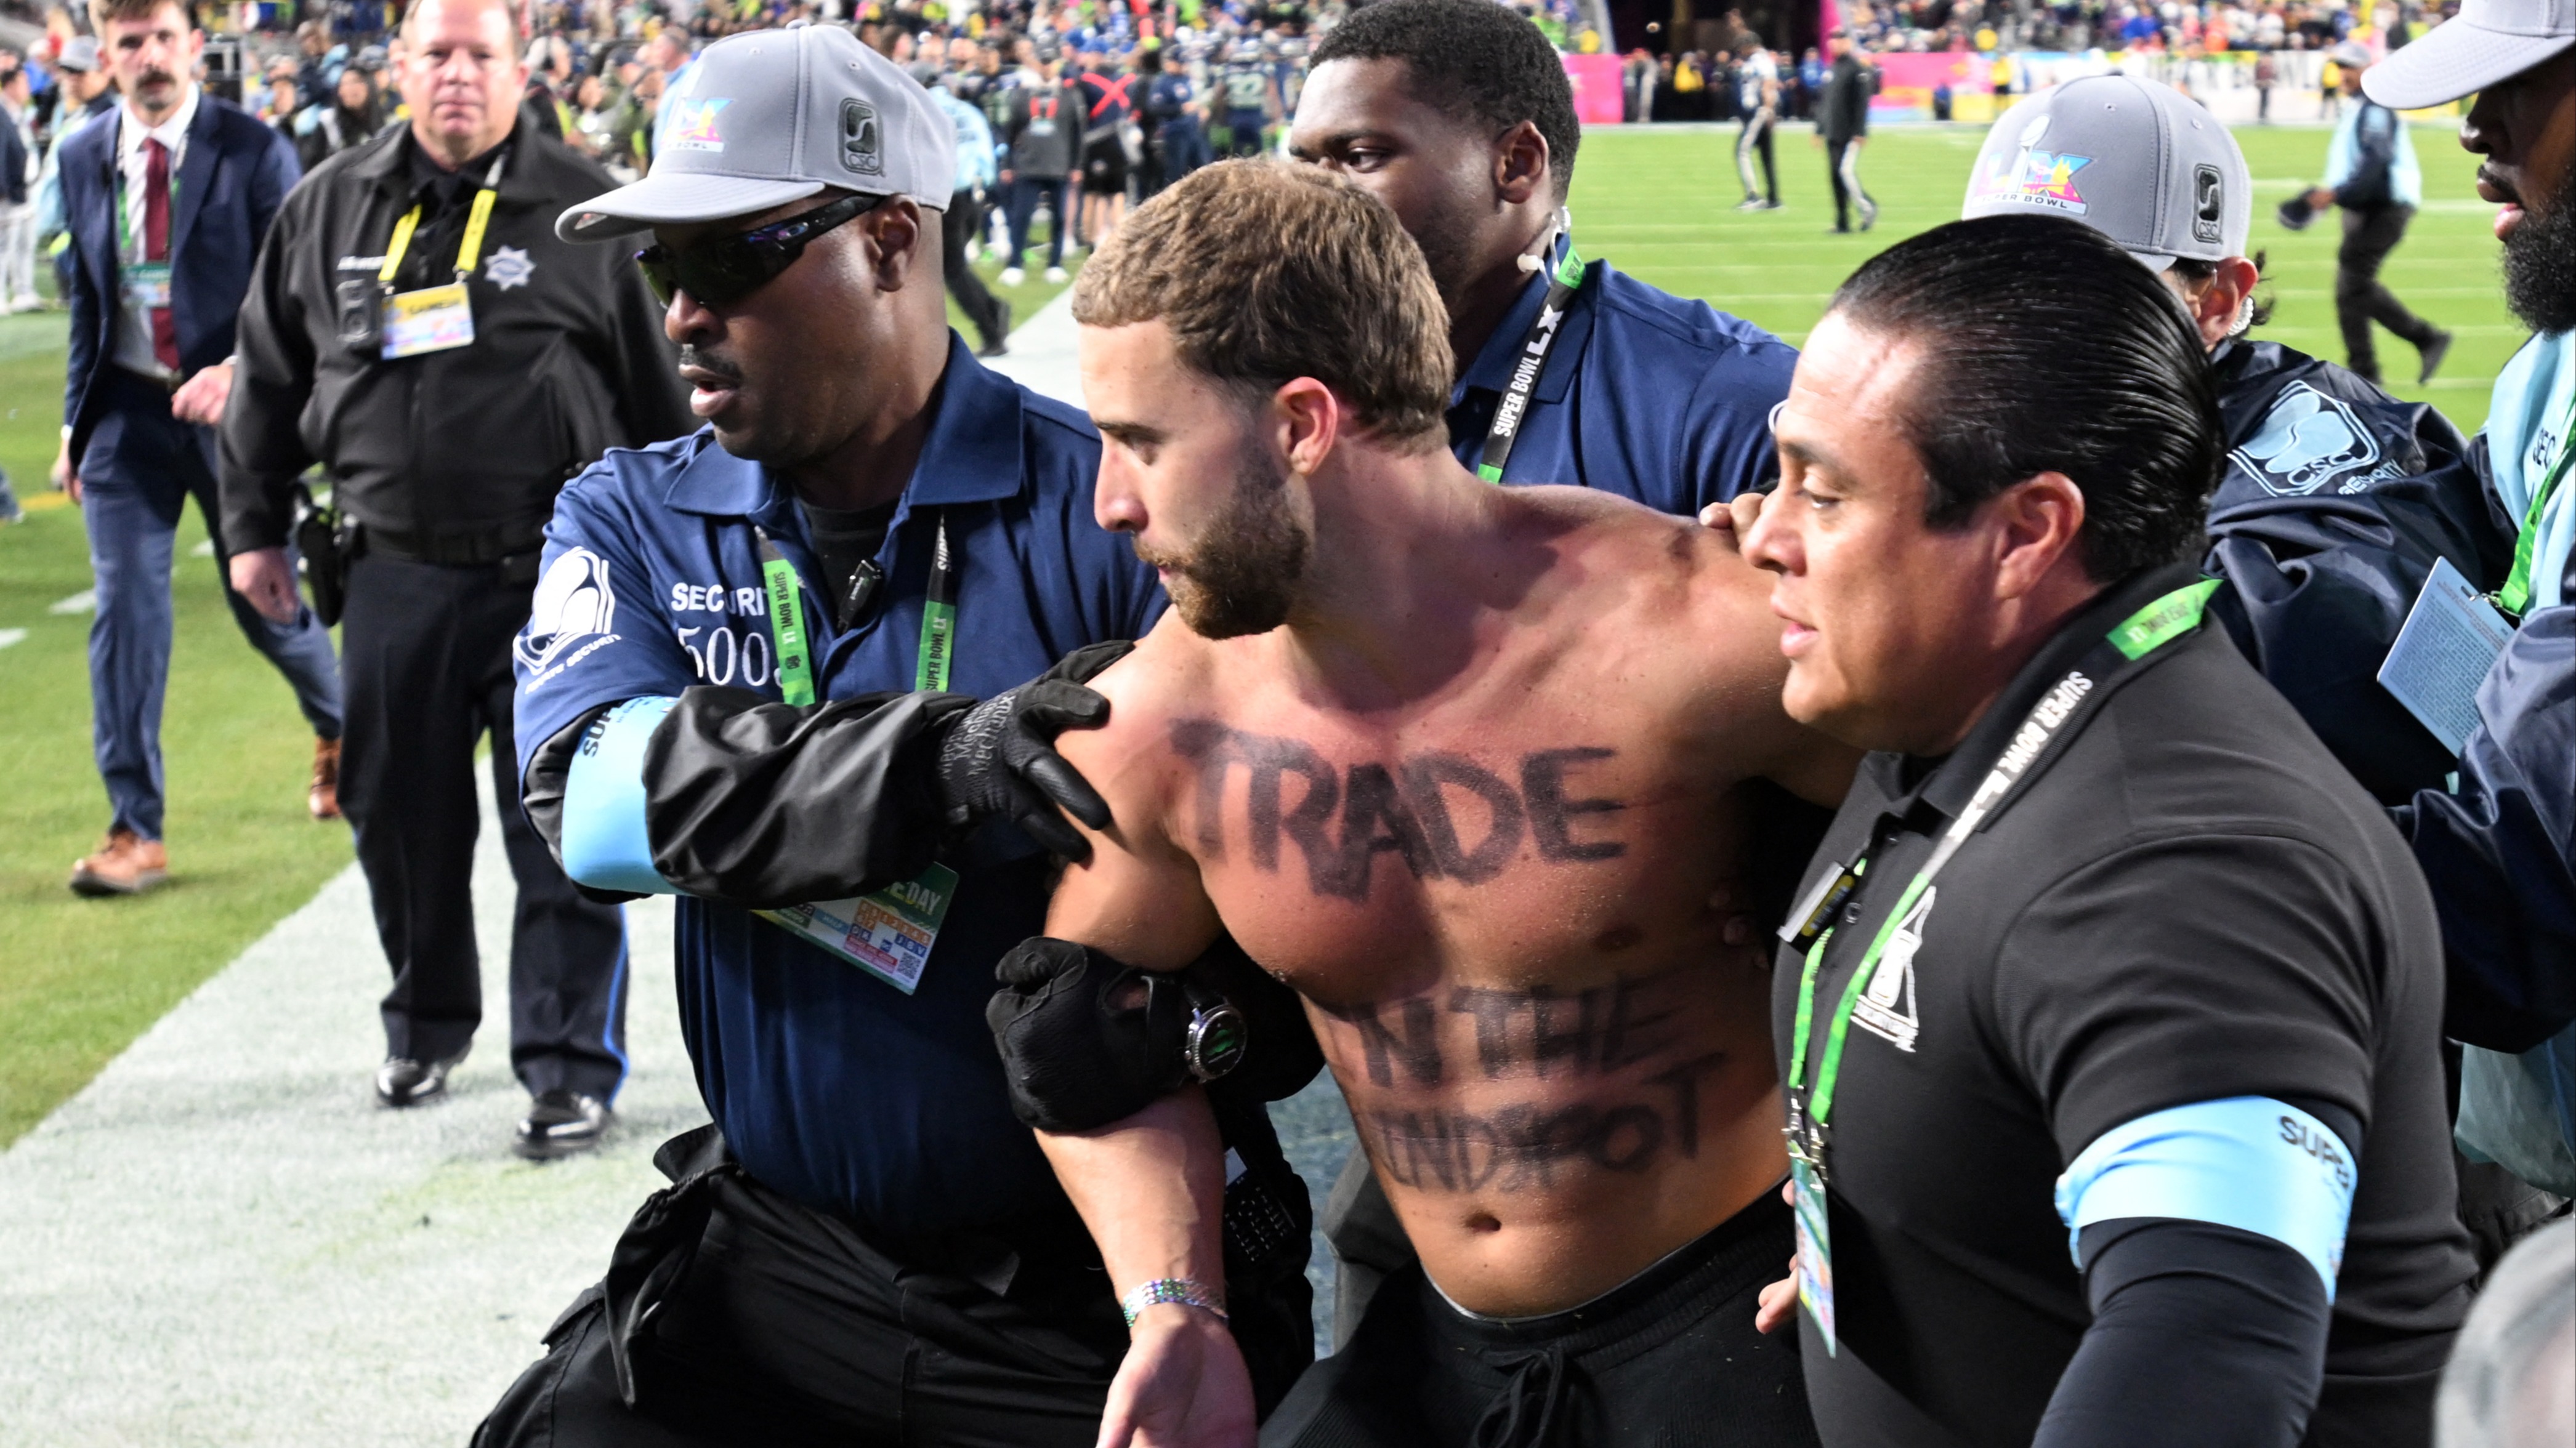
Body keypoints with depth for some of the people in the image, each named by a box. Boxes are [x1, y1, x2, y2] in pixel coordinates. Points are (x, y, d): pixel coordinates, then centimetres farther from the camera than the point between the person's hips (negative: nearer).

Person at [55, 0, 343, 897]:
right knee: (126, 612, -5)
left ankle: (337, 731, 41)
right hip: (128, 412, 3)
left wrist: (236, 371, -25)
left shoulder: (254, 152, -7)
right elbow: (87, 303, 13)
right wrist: (76, 422, 11)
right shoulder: (83, 162, 5)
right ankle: (134, 831, -1)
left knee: (268, 604, 8)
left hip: (233, 411, -3)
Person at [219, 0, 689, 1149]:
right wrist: (253, 526, 15)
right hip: (394, 578, 3)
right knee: (399, 815, 12)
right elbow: (269, 375, 16)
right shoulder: (331, 211, 7)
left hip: (555, 579, -3)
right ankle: (426, 1026, 33)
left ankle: (571, 1067, 6)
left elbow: (655, 391, 3)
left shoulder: (582, 211, -1)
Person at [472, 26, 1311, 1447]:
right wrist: (948, 763, -30)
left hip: (1099, 1296, -3)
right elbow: (595, 800, -17)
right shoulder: (630, 519, 2)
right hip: (780, 1262, 3)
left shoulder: (1111, 512, -10)